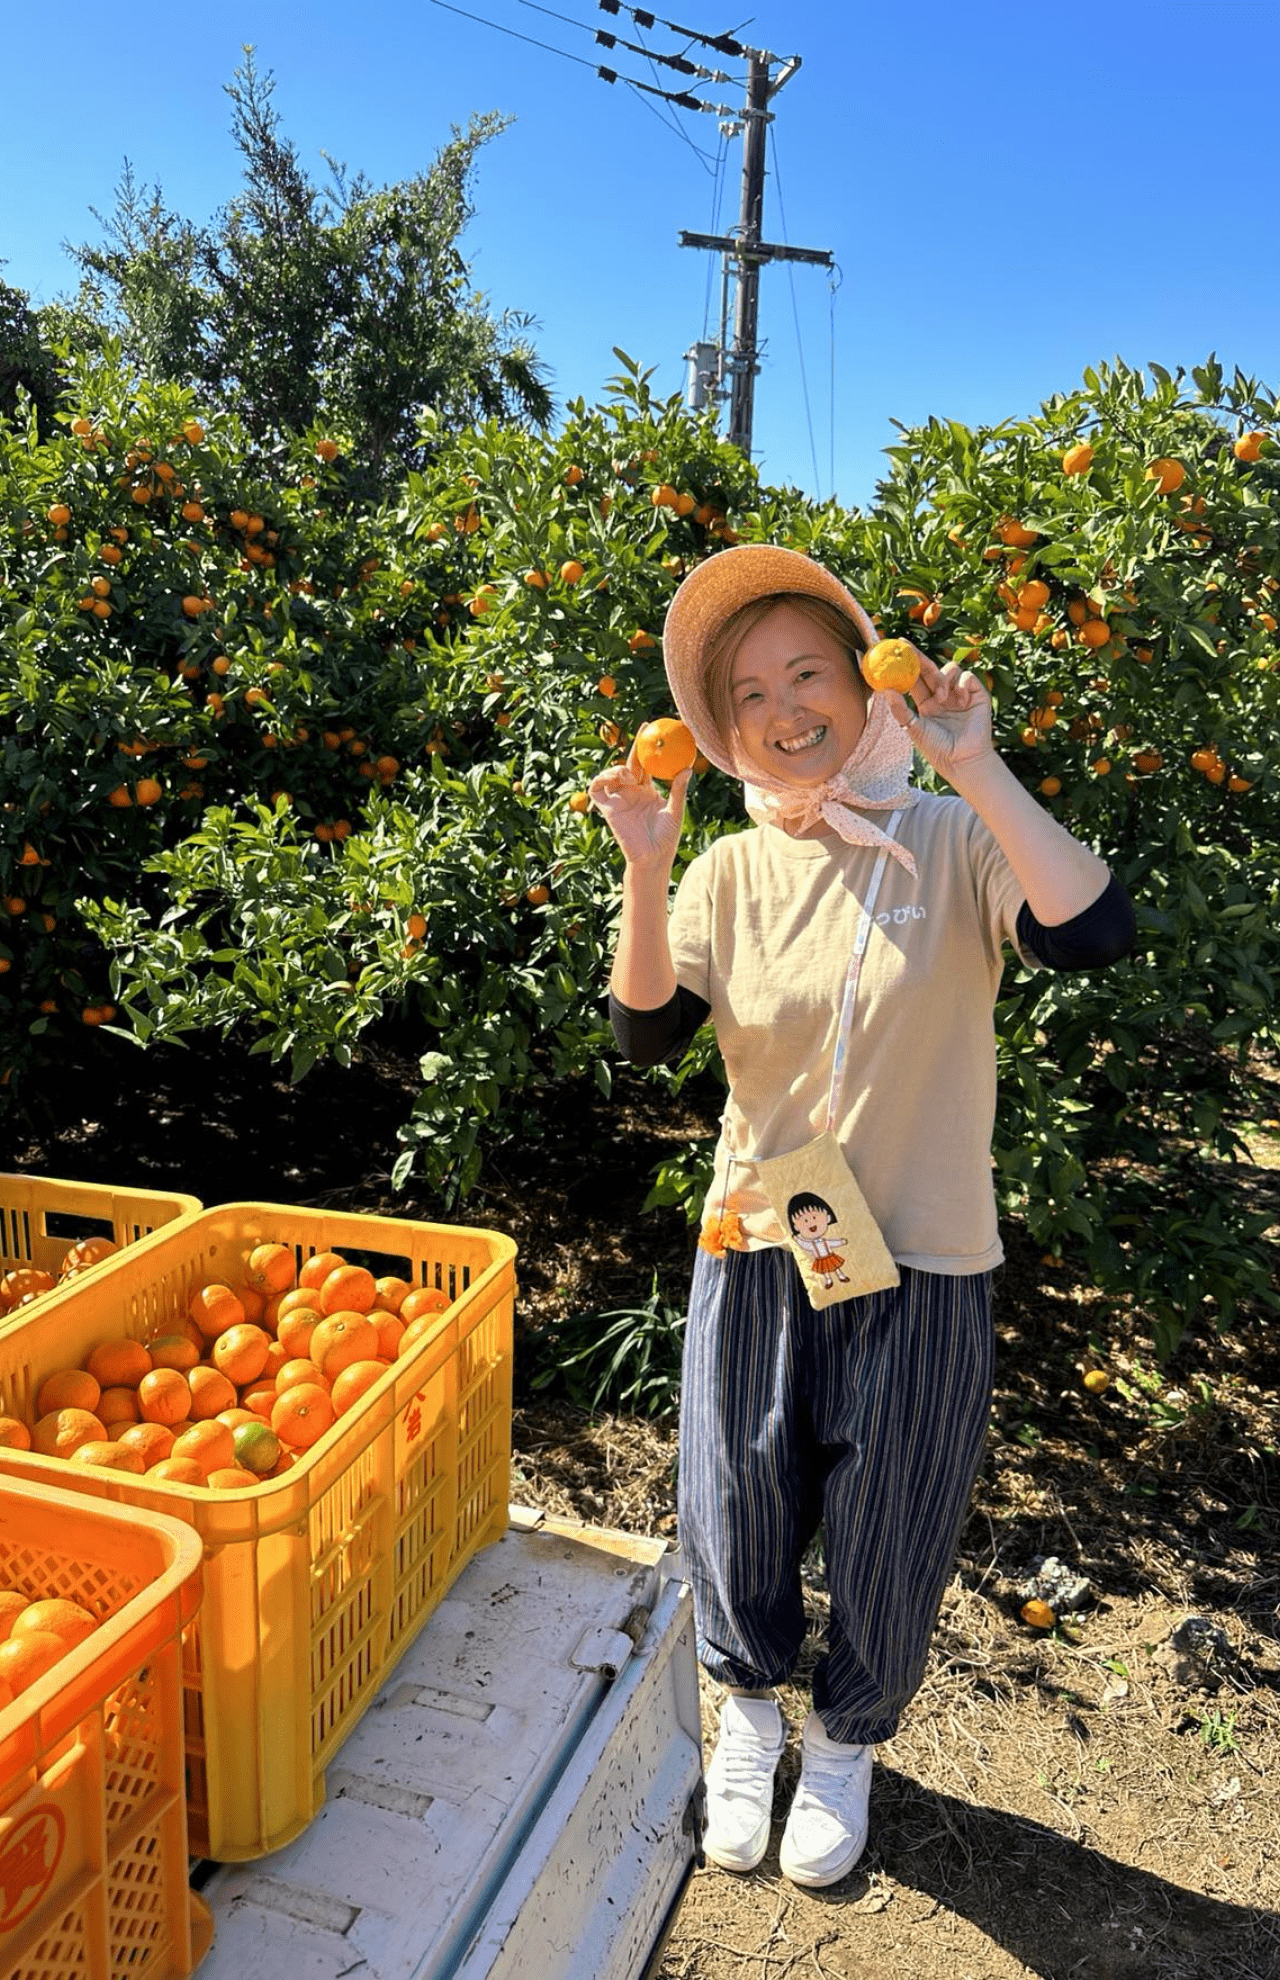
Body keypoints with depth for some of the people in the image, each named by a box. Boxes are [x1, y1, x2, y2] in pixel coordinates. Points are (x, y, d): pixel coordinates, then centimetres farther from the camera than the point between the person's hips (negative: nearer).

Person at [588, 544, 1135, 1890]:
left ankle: (845, 1740, 49)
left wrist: (973, 766, -26)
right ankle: (751, 1711, 51)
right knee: (734, 1534, 18)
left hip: (918, 1276, -2)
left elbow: (1093, 933, -25)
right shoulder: (729, 872, 0)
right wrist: (644, 869, -19)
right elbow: (643, 1035, -8)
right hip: (754, 1258, 3)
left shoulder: (956, 842, -8)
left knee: (885, 1554, 17)